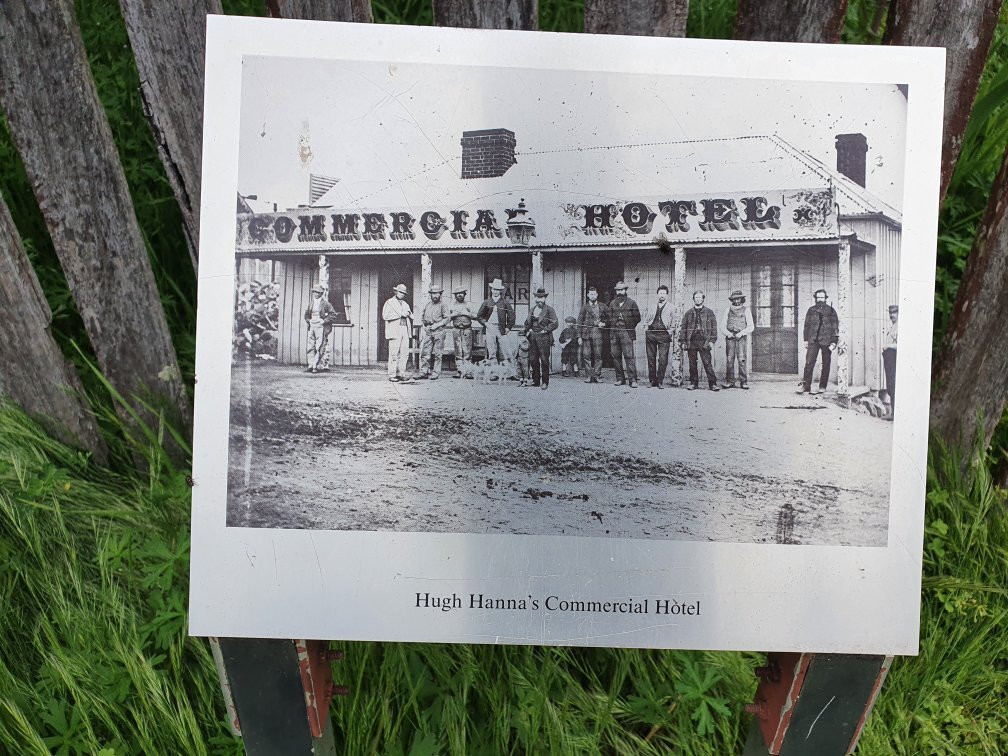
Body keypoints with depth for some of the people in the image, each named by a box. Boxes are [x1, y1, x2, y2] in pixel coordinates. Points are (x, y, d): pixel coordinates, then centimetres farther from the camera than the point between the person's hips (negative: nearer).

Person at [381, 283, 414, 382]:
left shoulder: (405, 304, 24)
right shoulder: (389, 302, 5)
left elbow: (411, 317, 23)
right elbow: (385, 316, -9)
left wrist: (408, 314, -1)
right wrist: (400, 314, -10)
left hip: (405, 330, 6)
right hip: (394, 331, -6)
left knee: (404, 353, -1)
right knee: (394, 354, -8)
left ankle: (401, 374, 2)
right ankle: (392, 375, -4)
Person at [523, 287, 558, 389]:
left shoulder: (549, 310, -1)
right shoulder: (532, 310, 18)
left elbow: (555, 323, -9)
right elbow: (527, 322, 26)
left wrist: (545, 330, -12)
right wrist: (527, 330, 9)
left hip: (543, 337, -6)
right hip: (532, 338, 6)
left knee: (544, 360, -5)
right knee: (533, 360, 5)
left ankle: (545, 382, 1)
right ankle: (535, 380, 15)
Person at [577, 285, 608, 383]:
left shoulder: (602, 306, 11)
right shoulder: (584, 307, 7)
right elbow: (579, 322, 5)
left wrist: (604, 323, 5)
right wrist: (579, 336, -2)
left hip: (598, 333, 1)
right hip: (586, 334, -1)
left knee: (598, 355, -3)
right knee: (586, 356, -3)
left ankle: (596, 376, 3)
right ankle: (588, 376, 4)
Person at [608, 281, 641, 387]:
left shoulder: (631, 303, 6)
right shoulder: (612, 304, 17)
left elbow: (637, 318, 6)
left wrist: (629, 324, -2)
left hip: (626, 332, -4)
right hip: (614, 332, 4)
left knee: (629, 355, -11)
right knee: (616, 356, 5)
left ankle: (632, 379, -10)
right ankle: (620, 378, 13)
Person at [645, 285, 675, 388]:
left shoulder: (671, 307, 8)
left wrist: (672, 330, -5)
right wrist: (646, 328, 10)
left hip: (664, 334, -3)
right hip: (651, 333, 3)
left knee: (663, 359, -9)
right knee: (651, 358, 4)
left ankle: (659, 381, 0)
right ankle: (652, 381, 13)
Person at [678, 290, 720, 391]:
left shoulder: (709, 312, 9)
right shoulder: (688, 313, 13)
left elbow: (714, 327, 6)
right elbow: (683, 327, 11)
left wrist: (712, 340, -4)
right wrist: (683, 341, 3)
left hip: (704, 342, -2)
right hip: (691, 342, 2)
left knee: (707, 363, -7)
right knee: (692, 364, 5)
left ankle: (712, 384, -5)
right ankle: (693, 383, 14)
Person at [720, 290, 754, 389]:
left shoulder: (746, 310, 10)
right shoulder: (728, 309, 15)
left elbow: (751, 327, 5)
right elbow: (723, 325, 13)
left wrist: (741, 333, -9)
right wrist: (728, 333, -5)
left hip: (742, 337, -1)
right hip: (730, 337, 2)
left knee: (741, 360, -9)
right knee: (730, 360, -4)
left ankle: (743, 382, -5)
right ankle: (729, 382, -1)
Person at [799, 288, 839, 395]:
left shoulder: (830, 310, 5)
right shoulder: (811, 310, 11)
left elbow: (835, 327, 2)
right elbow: (807, 325, 14)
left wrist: (834, 342, -6)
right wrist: (806, 340, 8)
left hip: (826, 341, -1)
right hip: (813, 340, 1)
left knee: (826, 365, 5)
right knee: (809, 363, -9)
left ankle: (823, 386, 13)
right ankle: (806, 385, -6)